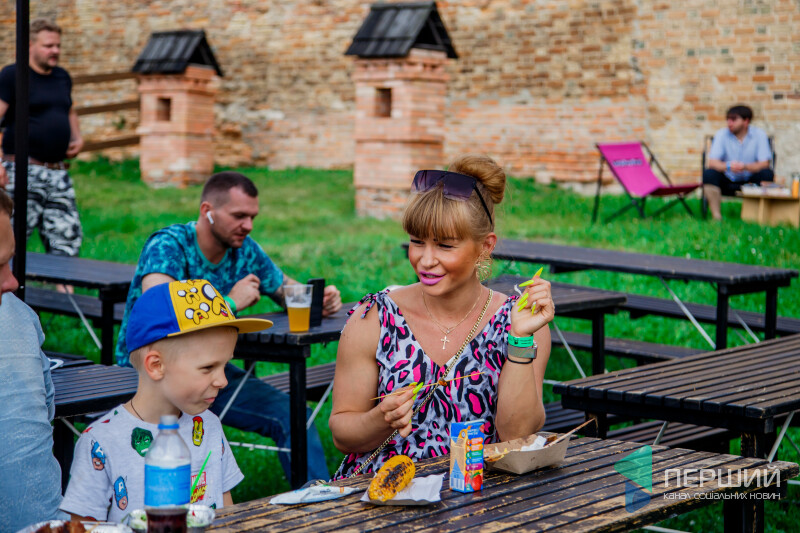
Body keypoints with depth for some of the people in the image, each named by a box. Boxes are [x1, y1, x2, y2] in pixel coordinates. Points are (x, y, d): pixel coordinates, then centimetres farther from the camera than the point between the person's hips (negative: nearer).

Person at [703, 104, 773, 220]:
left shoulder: (759, 135, -6)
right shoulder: (721, 134, -5)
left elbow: (764, 163, -14)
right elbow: (712, 162, -13)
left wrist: (745, 167, -35)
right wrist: (728, 166, -36)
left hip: (750, 182, 0)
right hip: (727, 182, 0)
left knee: (767, 174, -28)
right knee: (709, 174, -27)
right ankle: (716, 215, -22)